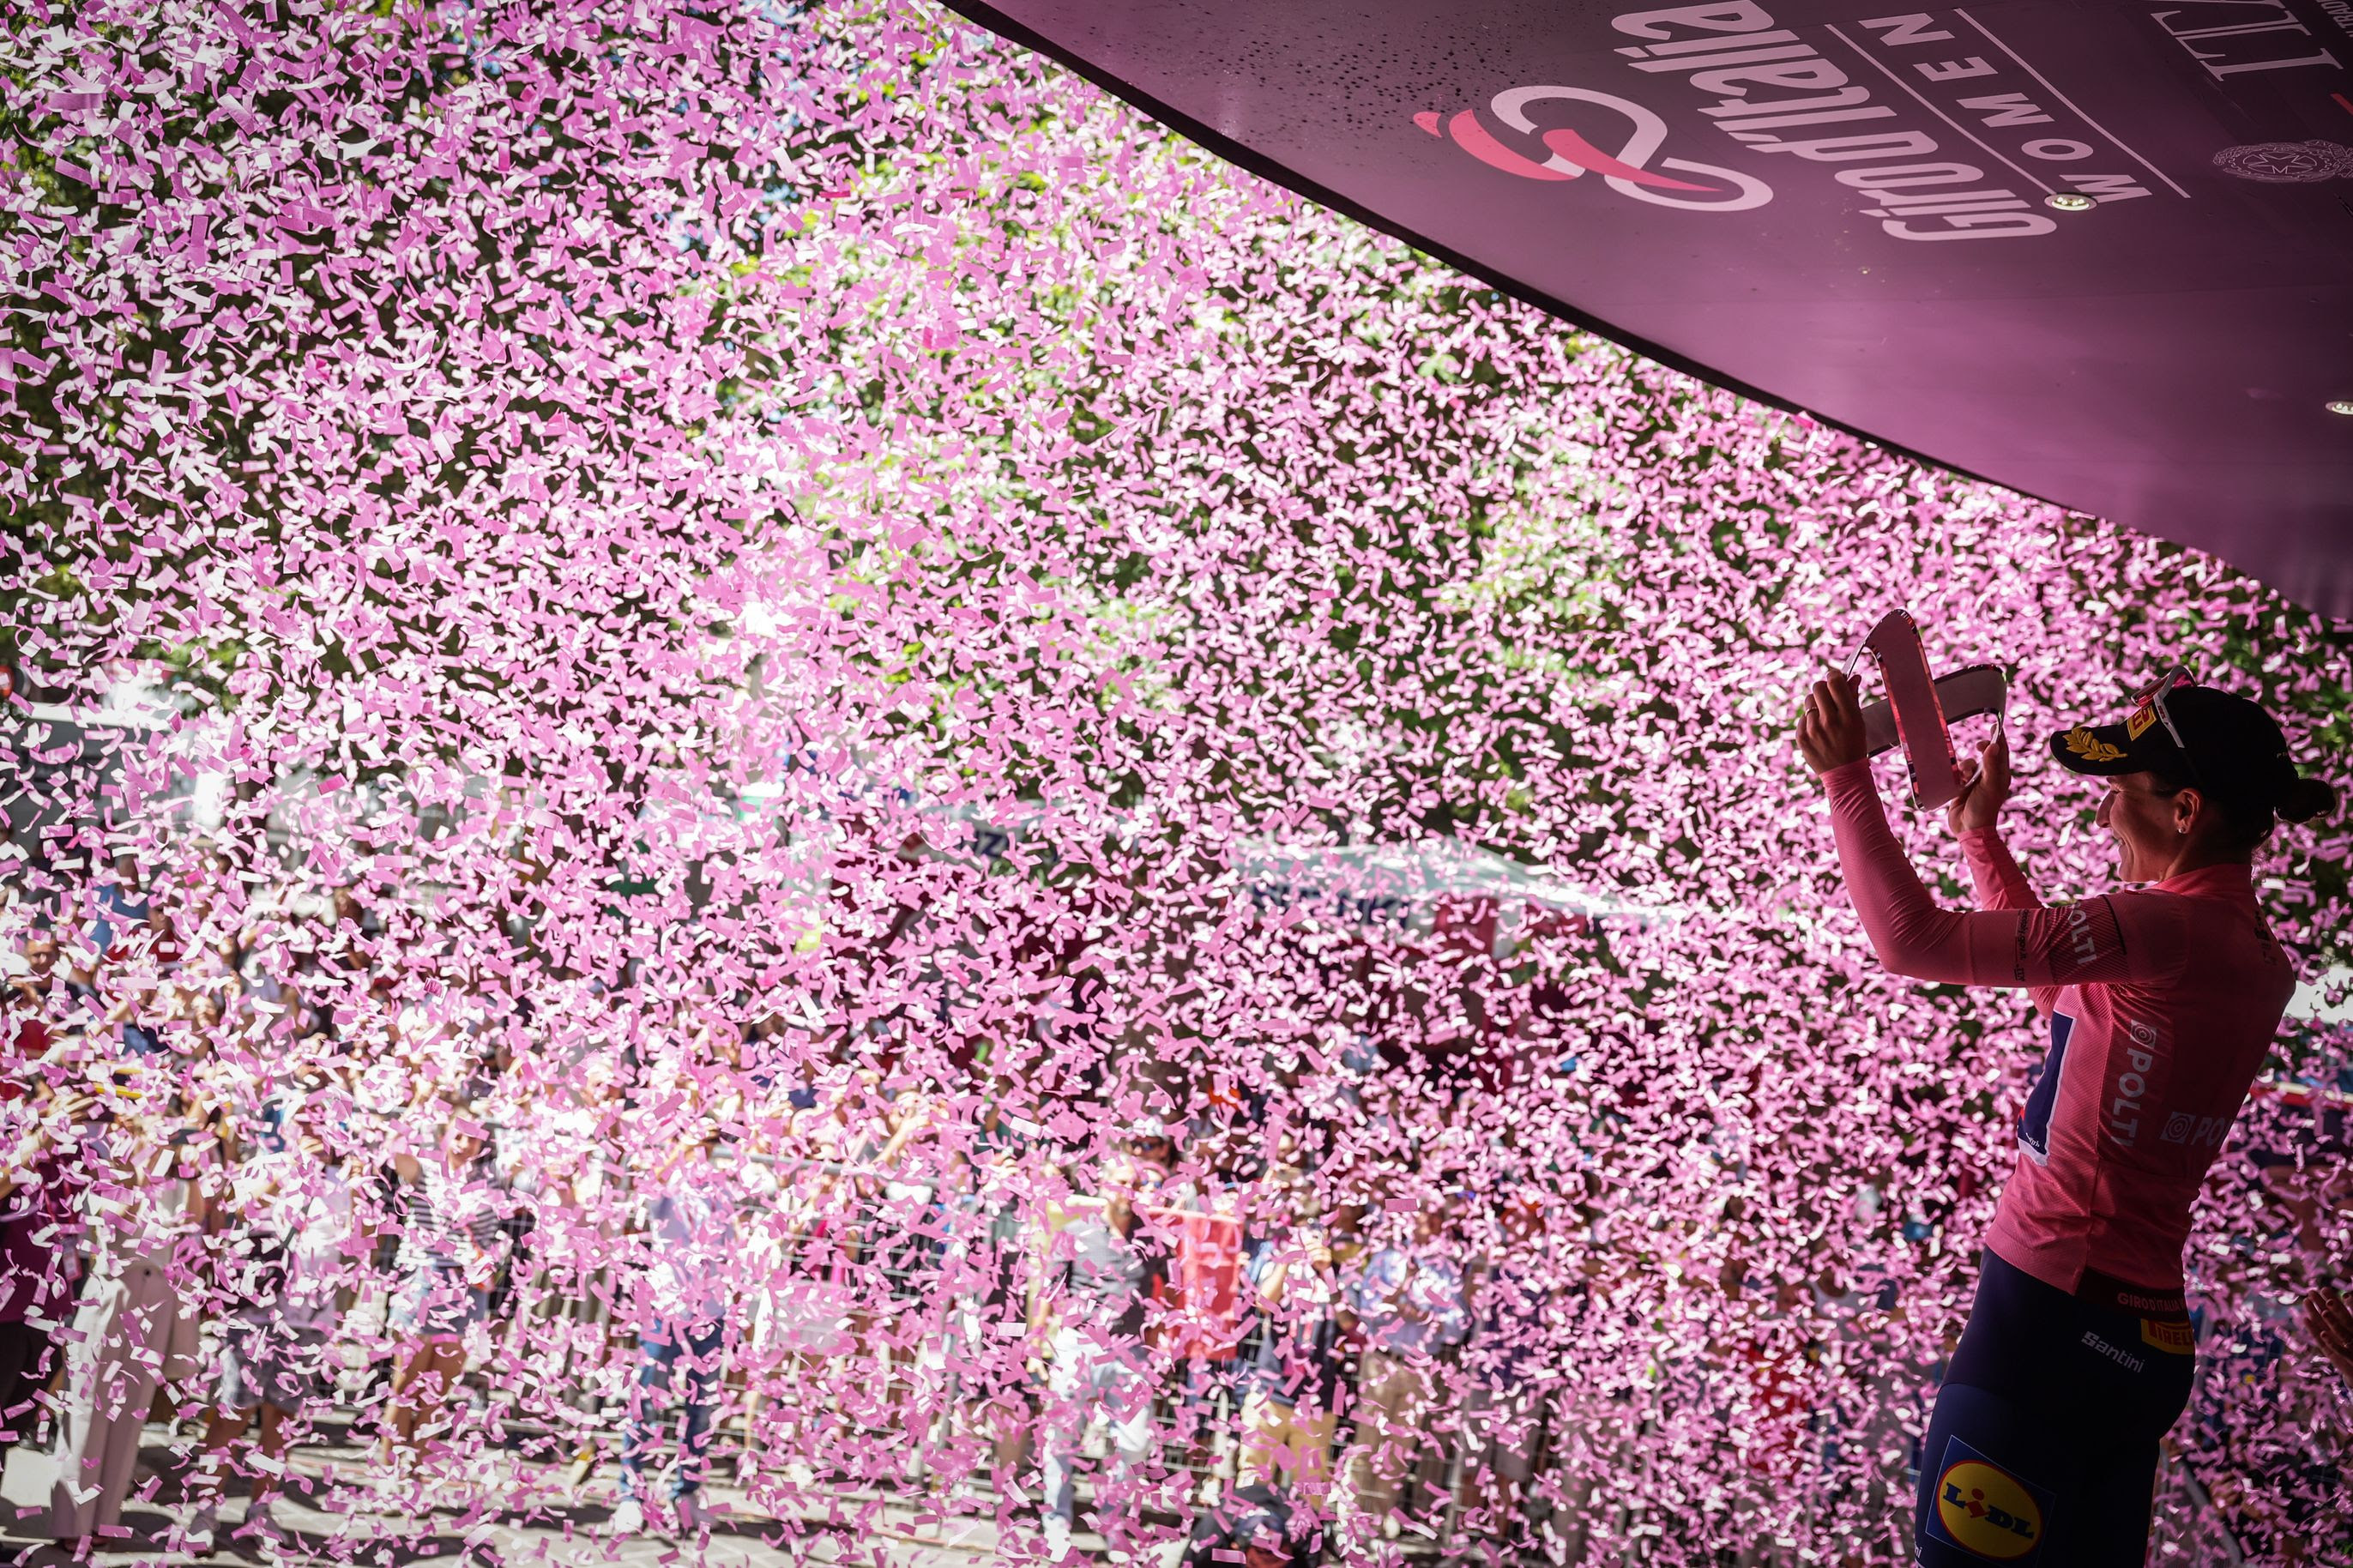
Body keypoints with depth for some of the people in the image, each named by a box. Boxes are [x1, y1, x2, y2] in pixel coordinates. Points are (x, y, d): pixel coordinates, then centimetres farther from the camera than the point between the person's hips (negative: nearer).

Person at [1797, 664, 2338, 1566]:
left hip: (2055, 1315, -9)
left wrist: (1844, 774, -13)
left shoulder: (2169, 931, -18)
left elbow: (1916, 943, -21)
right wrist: (1980, 837, 27)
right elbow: (2057, 981, 26)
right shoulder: (2256, 958, 11)